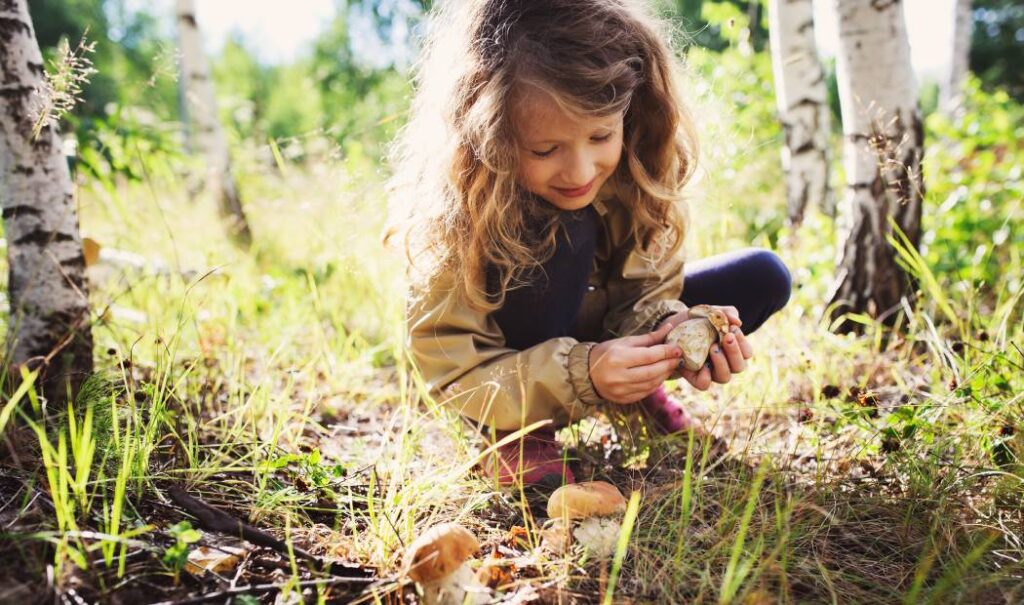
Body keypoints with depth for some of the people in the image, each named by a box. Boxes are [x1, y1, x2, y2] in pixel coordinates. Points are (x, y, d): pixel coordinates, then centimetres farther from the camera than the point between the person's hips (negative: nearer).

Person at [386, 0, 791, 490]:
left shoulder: (638, 172, -21)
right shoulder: (458, 211, -32)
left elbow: (645, 293, -13)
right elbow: (451, 369, -29)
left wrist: (668, 332, -37)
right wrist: (581, 375, -42)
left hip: (603, 332, 5)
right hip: (513, 368, -4)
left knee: (764, 278, -8)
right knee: (564, 230, -35)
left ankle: (639, 391, 6)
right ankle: (517, 435, -18)